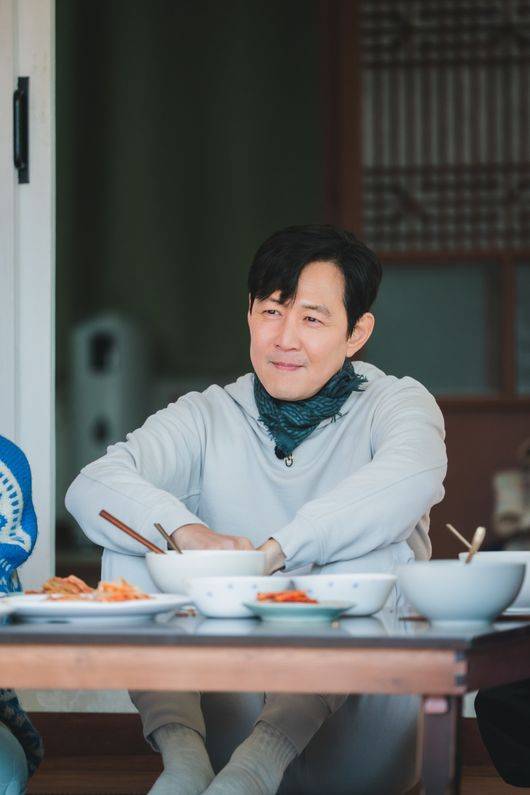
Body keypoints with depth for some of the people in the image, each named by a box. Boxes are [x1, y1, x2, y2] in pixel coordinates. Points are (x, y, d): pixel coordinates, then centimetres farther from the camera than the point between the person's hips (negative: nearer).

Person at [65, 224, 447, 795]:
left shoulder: (395, 403, 4)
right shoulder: (210, 417, 9)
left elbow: (411, 480, -22)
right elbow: (92, 489, -9)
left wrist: (272, 551, -34)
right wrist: (188, 533, -31)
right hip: (230, 718, 2)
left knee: (377, 547, -27)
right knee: (131, 539, -14)